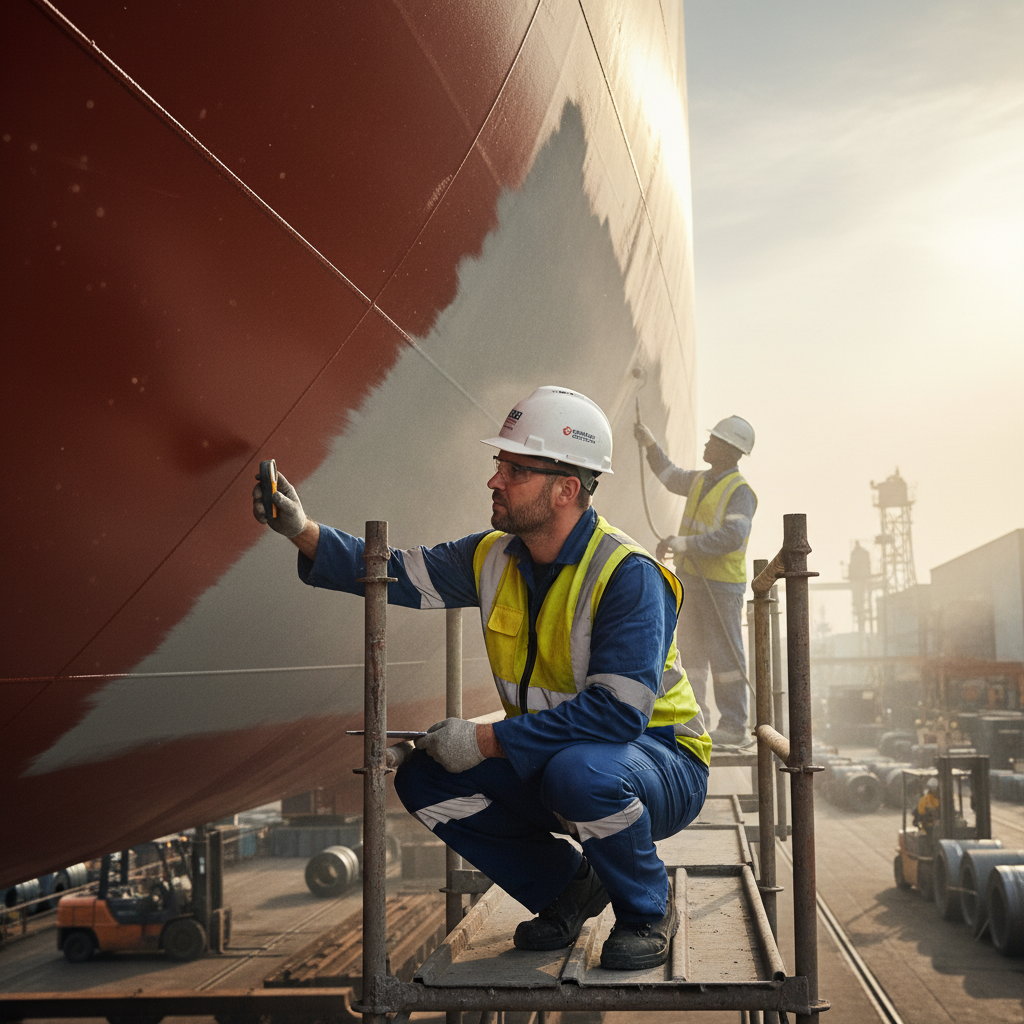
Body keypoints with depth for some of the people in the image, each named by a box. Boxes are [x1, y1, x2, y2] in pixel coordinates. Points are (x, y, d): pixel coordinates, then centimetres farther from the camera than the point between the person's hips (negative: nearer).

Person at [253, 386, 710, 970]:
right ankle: (567, 884, 10)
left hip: (658, 759, -7)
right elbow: (400, 574, 3)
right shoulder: (496, 558, -1)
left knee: (579, 773, -39)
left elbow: (617, 712, -32)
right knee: (424, 780, -8)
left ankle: (648, 909, -7)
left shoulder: (627, 575, -24)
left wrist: (486, 741, -30)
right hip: (550, 760, 7)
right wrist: (305, 532, -13)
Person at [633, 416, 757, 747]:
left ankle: (733, 725, 3)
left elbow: (732, 537, -27)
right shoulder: (701, 480, 13)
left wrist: (682, 543, -32)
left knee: (725, 656, -4)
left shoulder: (740, 492, -13)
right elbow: (672, 477, 35)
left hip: (721, 585, -8)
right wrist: (650, 444, 30)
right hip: (691, 581, 8)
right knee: (691, 654, 11)